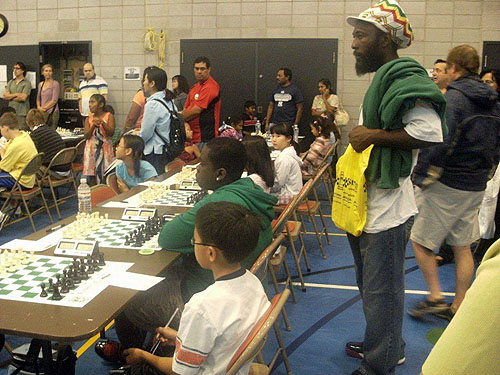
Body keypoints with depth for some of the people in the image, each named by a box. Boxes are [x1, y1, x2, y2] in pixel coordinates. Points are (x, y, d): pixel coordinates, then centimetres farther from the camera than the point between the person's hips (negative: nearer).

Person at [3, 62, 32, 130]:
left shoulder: (27, 83, -3)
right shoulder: (10, 82, 14)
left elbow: (23, 98, -13)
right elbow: (5, 96, 4)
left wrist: (10, 96, -2)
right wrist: (16, 94, -9)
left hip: (21, 113, -5)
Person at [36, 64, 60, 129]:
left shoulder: (55, 84, -2)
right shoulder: (40, 84, 16)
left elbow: (54, 100, -9)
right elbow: (38, 99, 19)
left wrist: (44, 108, -9)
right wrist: (39, 107, 0)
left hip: (52, 112, -5)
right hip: (42, 113, 5)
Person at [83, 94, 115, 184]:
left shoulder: (109, 116, 0)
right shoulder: (89, 119, 7)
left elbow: (111, 133, -9)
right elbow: (86, 136, -1)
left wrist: (102, 123, -21)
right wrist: (93, 125, -15)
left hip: (105, 148, -3)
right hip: (92, 149, 3)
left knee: (106, 176, -6)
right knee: (92, 177, 2)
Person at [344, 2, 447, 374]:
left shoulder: (404, 79, -18)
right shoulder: (384, 79, 15)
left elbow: (430, 132, -31)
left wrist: (372, 135, -24)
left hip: (386, 208, -11)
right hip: (368, 204, 11)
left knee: (381, 291, 3)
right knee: (373, 286, 23)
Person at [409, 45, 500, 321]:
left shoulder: (453, 97, -15)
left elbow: (442, 143, -25)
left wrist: (420, 173, -16)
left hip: (448, 184, -8)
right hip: (477, 186, 8)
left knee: (420, 240, 6)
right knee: (463, 247, 14)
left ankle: (435, 297, 7)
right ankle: (458, 307, 21)